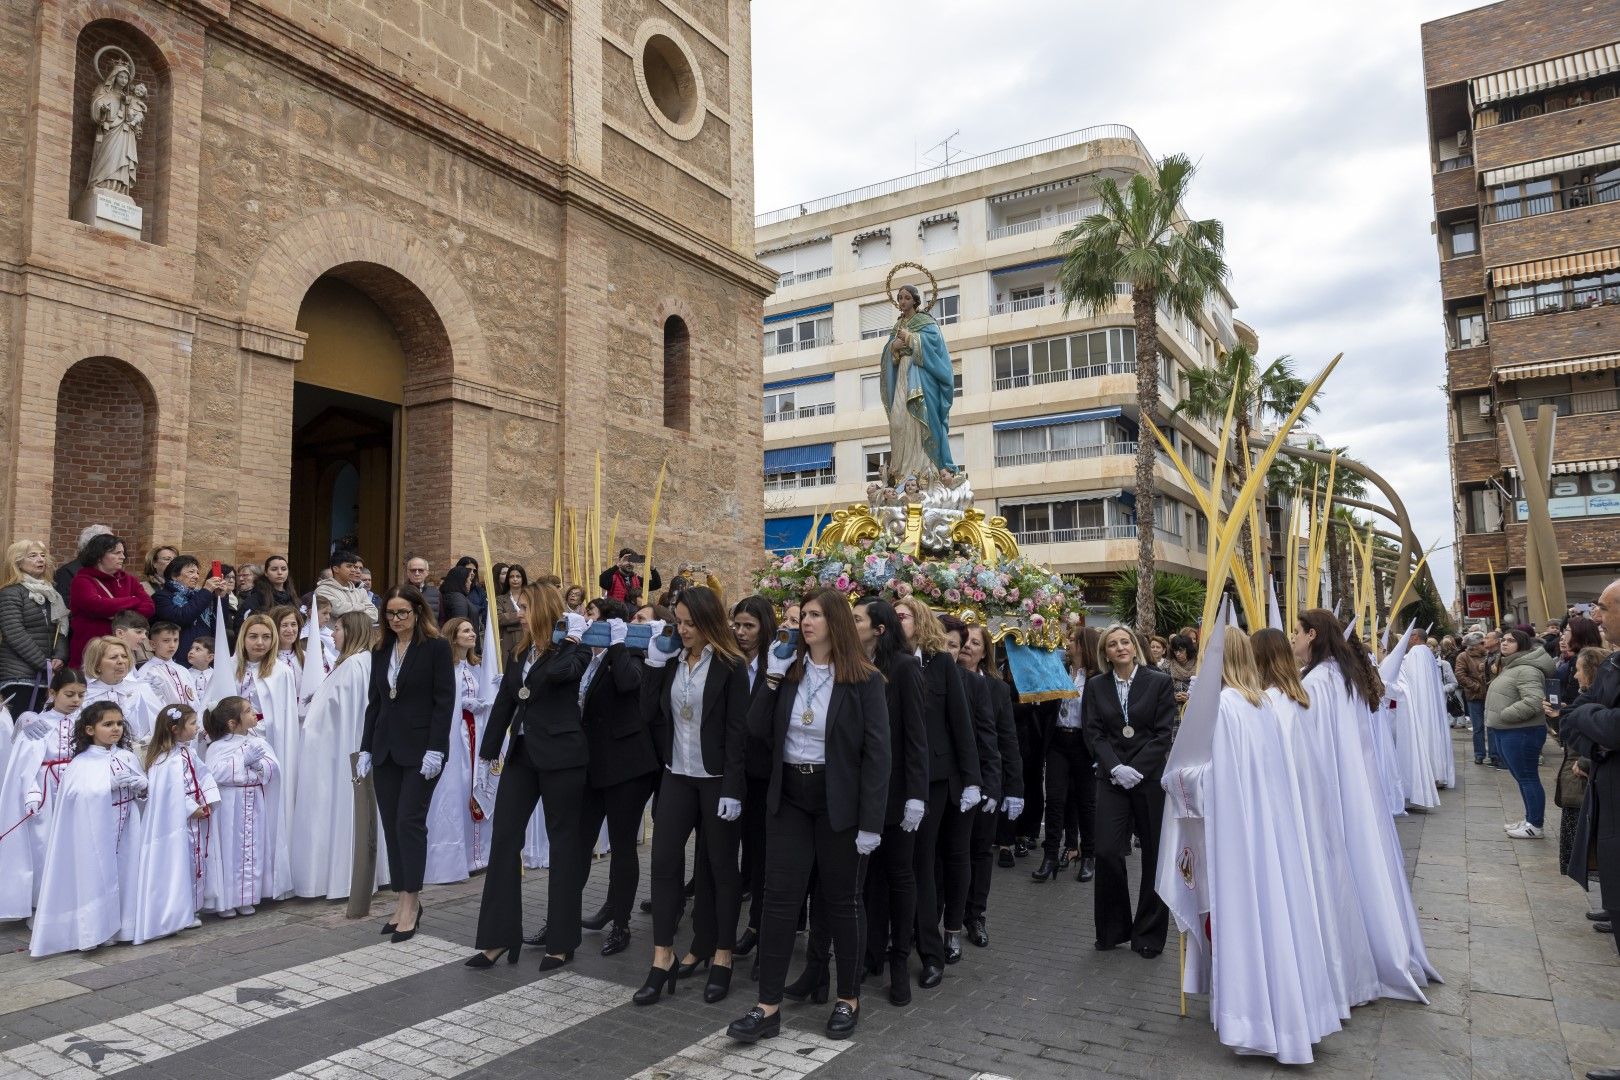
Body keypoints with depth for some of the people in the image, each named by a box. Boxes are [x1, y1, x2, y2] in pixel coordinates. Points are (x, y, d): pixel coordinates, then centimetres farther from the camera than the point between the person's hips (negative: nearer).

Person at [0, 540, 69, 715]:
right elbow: (15, 634, -13)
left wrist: (60, 657, -3)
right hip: (19, 678, -6)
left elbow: (61, 628, 15)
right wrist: (45, 663, -13)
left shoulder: (49, 593, 18)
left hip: (45, 677, 6)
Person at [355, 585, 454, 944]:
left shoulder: (436, 647, -5)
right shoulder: (380, 652, 12)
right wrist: (365, 749, 9)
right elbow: (373, 703, 15)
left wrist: (435, 749, -16)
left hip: (420, 749, -6)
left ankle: (411, 902, 2)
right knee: (391, 826, 6)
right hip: (386, 749, 6)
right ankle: (403, 901, 15)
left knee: (409, 822, -8)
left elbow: (444, 700, -9)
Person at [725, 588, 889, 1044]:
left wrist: (871, 821, -15)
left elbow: (877, 752, -12)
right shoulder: (790, 670, 5)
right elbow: (758, 730, 1)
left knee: (841, 900, 9)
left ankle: (848, 999, 26)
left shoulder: (864, 679, -9)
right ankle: (768, 1006, 10)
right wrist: (771, 680, -11)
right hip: (790, 795, 4)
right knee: (779, 897, 2)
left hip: (839, 801, -4)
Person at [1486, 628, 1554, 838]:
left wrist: (1503, 714, -22)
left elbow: (1534, 701, -29)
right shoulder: (1510, 667, 17)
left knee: (1527, 777, -2)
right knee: (1521, 777, 17)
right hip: (1506, 732, 11)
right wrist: (1493, 721, 13)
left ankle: (1535, 826, 5)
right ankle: (1529, 820, 27)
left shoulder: (1526, 670, -17)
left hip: (1521, 733, -11)